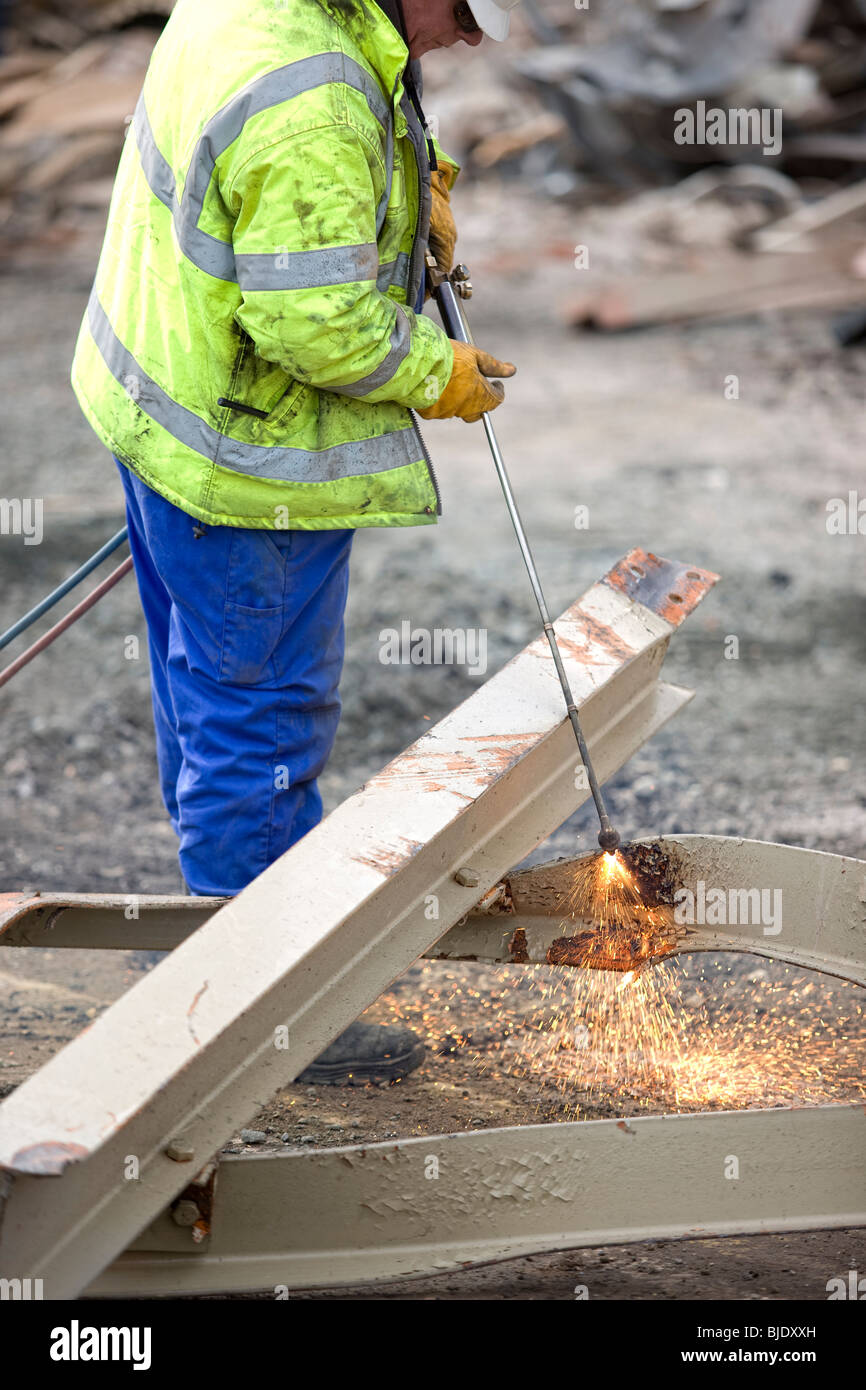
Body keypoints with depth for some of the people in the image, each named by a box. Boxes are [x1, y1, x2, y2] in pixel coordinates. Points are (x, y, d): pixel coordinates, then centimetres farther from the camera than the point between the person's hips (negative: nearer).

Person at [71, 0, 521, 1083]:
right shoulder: (313, 110, -31)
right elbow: (312, 322, -30)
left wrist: (404, 186, 5)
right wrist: (435, 375, -14)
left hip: (158, 401, 10)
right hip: (250, 462, -10)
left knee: (206, 680, 25)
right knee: (264, 712, 2)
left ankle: (222, 874, 46)